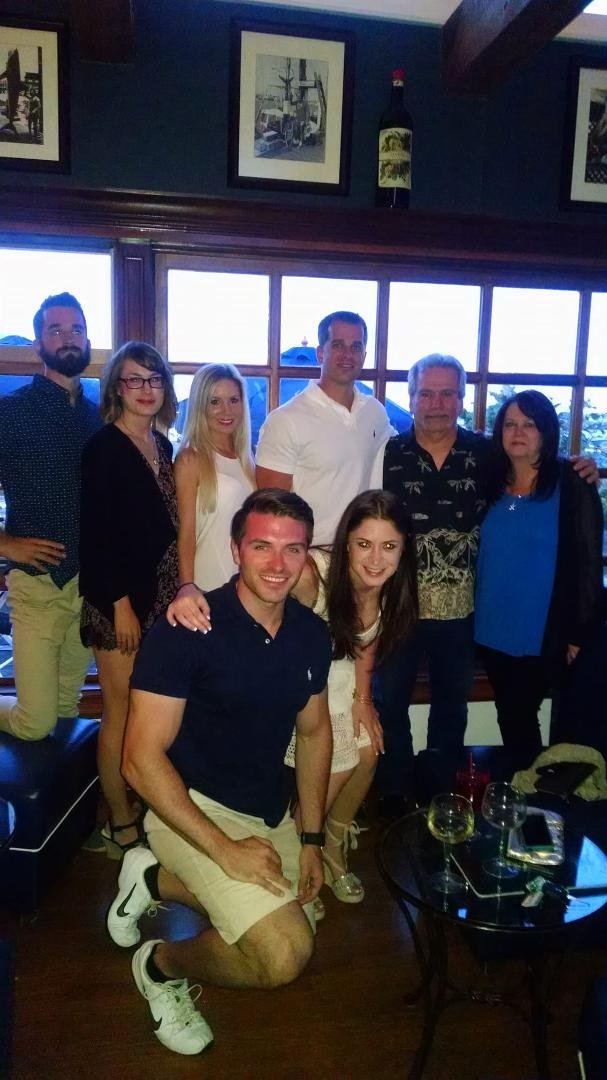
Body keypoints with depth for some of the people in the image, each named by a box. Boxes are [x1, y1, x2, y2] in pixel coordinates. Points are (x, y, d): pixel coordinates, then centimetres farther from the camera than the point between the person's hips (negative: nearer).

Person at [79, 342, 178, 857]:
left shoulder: (162, 446, 10)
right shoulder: (104, 447, -10)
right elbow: (95, 533, -15)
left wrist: (177, 591, 10)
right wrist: (120, 604, -16)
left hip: (160, 591, 7)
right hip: (118, 596, -6)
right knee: (122, 711, 3)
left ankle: (142, 805, 28)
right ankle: (121, 824, 18)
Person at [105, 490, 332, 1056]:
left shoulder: (311, 633, -3)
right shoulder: (187, 631, -23)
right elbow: (142, 758, -22)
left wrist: (311, 839, 7)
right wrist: (226, 850, -23)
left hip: (272, 812, 7)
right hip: (192, 808, -7)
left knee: (302, 923, 15)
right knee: (284, 953, -19)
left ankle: (159, 879, 26)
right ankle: (162, 965, 11)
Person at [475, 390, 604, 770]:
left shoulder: (573, 486, -9)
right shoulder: (491, 483, 6)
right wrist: (476, 614, 4)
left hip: (543, 635, -4)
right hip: (492, 630, 5)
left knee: (519, 716, 4)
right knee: (511, 717, 15)